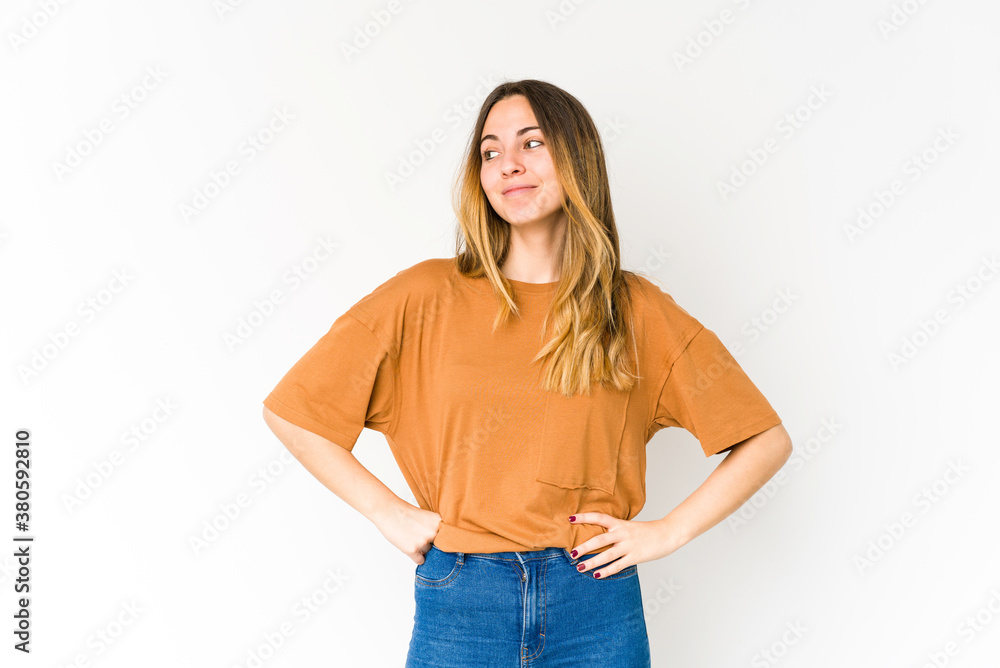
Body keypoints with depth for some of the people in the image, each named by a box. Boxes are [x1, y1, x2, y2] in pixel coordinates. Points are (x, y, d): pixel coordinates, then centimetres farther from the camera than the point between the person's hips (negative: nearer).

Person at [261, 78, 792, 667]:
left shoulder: (635, 310, 0)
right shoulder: (429, 297, -2)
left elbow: (768, 440, 5)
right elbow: (292, 411, 1)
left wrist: (666, 532, -3)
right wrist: (390, 513, -3)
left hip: (596, 608, 1)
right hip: (458, 606, 0)